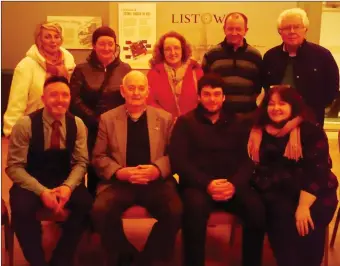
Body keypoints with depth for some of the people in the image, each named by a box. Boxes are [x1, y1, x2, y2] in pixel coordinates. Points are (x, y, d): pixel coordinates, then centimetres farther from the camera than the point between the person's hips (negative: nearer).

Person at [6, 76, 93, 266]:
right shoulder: (26, 124, -12)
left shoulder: (77, 124, -3)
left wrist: (68, 186, -23)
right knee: (22, 209, -33)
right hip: (32, 182, -2)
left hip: (64, 181, 2)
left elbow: (81, 162, -2)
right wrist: (42, 191, -26)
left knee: (87, 204, -26)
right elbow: (14, 167, -12)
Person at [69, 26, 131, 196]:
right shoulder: (82, 70, 5)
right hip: (92, 131, -1)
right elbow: (74, 100, -2)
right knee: (94, 172, 2)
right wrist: (96, 120, -9)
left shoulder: (125, 69, 9)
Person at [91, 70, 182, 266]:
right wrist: (119, 172, -12)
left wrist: (158, 169, -14)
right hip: (119, 181, 0)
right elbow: (99, 157, 7)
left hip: (157, 181, 0)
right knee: (101, 210, -29)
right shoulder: (107, 119, 11)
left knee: (175, 211, -28)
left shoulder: (165, 118, 12)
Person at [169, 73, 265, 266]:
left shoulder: (239, 123, 16)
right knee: (196, 206, -36)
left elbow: (248, 160, 7)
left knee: (257, 208, -27)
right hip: (198, 184, -2)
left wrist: (234, 184, -15)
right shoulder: (185, 122, 8)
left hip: (233, 185, 3)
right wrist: (207, 184, -18)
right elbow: (178, 160, -3)